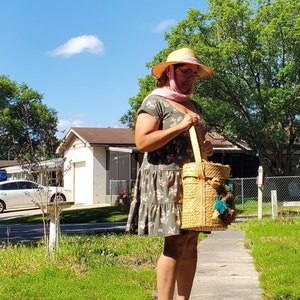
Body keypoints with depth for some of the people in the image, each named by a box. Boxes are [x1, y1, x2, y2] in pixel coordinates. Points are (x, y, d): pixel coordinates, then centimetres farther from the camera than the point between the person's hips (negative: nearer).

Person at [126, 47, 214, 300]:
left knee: (191, 243, 4)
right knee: (175, 243, -13)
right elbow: (142, 142, -16)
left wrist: (205, 149, 9)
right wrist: (179, 126, -17)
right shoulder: (155, 102, -4)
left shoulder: (194, 106, 20)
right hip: (166, 181, -8)